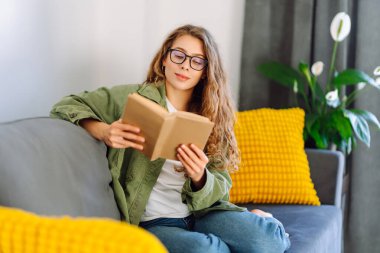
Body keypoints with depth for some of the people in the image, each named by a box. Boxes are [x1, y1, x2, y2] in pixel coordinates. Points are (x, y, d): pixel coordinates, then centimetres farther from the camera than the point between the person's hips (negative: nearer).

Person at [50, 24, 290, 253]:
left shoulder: (212, 116, 10)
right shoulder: (135, 98, 0)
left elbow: (219, 188, 6)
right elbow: (67, 106, 0)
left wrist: (199, 178, -19)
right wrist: (104, 131, -20)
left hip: (203, 212, 3)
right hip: (154, 222, -2)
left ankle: (252, 221, 7)